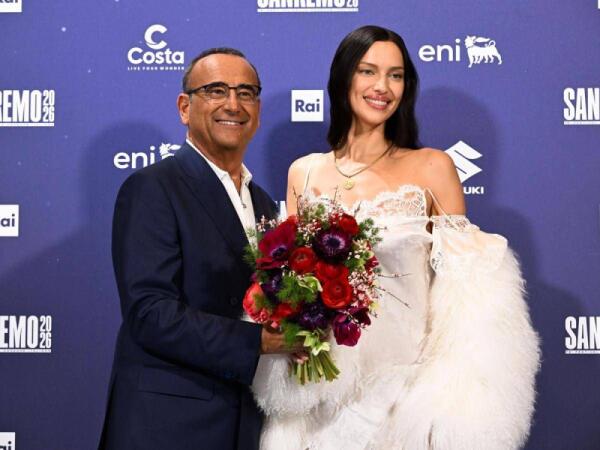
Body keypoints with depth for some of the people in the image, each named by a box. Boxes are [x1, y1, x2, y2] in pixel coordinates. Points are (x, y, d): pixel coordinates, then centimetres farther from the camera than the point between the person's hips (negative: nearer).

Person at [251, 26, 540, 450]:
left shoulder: (433, 167, -2)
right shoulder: (303, 173, 4)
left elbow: (461, 281, 0)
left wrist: (453, 389, -9)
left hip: (408, 382, -2)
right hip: (321, 388, 2)